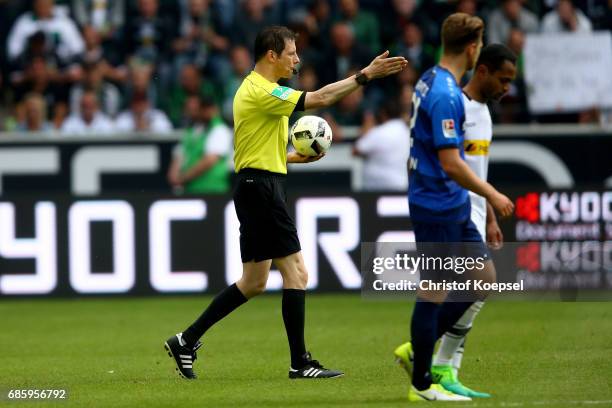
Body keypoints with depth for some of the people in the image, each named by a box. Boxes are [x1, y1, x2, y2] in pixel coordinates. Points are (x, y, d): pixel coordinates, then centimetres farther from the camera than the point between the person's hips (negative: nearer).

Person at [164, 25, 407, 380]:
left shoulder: (256, 90, 18)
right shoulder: (260, 91, -14)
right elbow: (318, 99, -24)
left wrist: (296, 157, 12)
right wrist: (365, 75, -23)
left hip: (258, 188, 10)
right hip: (261, 188, -10)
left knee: (254, 283, 12)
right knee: (297, 273, -7)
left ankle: (186, 341, 13)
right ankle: (301, 363, -5)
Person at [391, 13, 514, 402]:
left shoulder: (430, 80, 9)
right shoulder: (446, 95, -21)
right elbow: (451, 163, -24)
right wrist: (492, 195, -13)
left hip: (453, 208, 10)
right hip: (437, 207, -10)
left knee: (485, 277, 12)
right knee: (435, 290, -1)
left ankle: (416, 350, 19)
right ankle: (422, 383, 9)